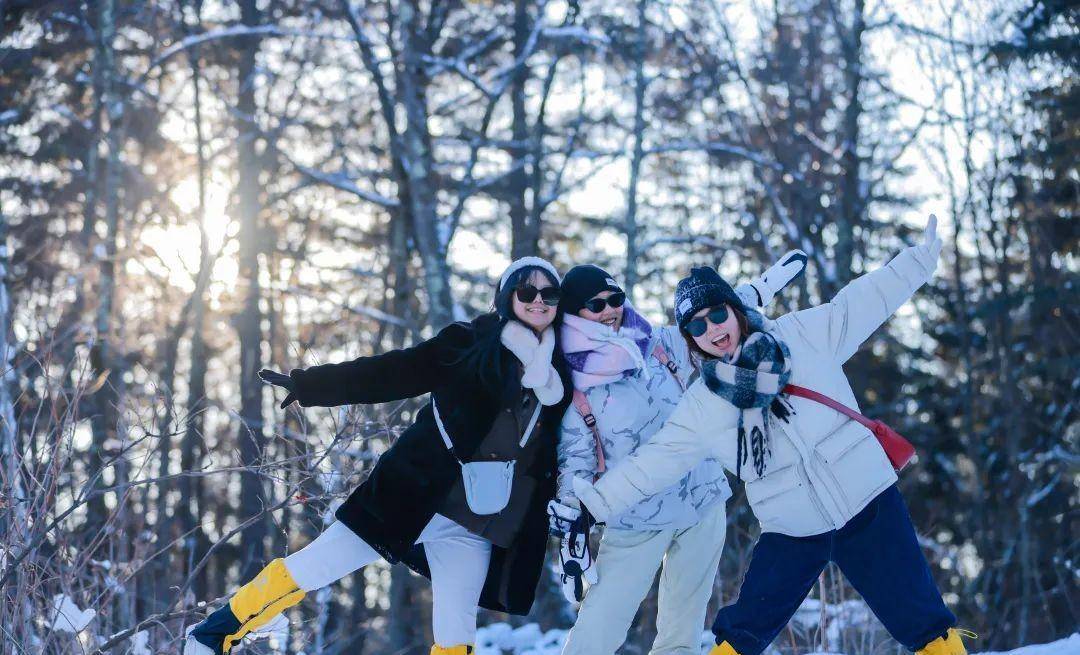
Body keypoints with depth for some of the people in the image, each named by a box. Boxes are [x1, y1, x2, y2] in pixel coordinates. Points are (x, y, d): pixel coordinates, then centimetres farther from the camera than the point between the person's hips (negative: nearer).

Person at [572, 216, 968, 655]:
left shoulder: (801, 335, -1)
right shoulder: (701, 406, 2)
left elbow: (863, 302, 3)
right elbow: (656, 460, 2)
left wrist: (920, 258, -1)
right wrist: (600, 499, -6)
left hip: (867, 503, -1)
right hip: (791, 530, 2)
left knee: (921, 619, -2)